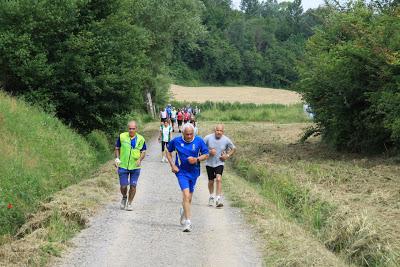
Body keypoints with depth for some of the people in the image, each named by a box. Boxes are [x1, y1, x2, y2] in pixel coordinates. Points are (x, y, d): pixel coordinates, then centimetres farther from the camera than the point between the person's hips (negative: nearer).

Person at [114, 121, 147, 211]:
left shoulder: (140, 139, 0)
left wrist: (140, 159, -12)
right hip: (123, 166, 0)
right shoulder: (122, 136, -2)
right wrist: (117, 158, -5)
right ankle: (124, 198, 31)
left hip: (135, 166, 1)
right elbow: (117, 148, 8)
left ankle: (129, 203, 18)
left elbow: (143, 152, 6)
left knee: (133, 186, 1)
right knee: (123, 186, -1)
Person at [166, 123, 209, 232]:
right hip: (181, 172, -3)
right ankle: (187, 222, -18)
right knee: (186, 195, -18)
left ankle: (183, 211, 46)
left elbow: (206, 154, 3)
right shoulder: (176, 141, -6)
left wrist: (197, 159, -16)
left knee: (189, 197, 14)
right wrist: (172, 165, -2)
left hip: (194, 172, 3)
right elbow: (168, 152, 9)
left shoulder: (199, 141, -5)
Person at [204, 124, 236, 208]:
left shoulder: (226, 140, -8)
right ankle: (211, 196, 39)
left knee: (219, 179, -22)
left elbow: (233, 148, 8)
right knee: (211, 181, 14)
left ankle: (218, 199, -22)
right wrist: (209, 152, -18)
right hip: (209, 163, 1)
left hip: (219, 163, -1)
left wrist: (227, 156, -7)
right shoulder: (208, 138, -12)